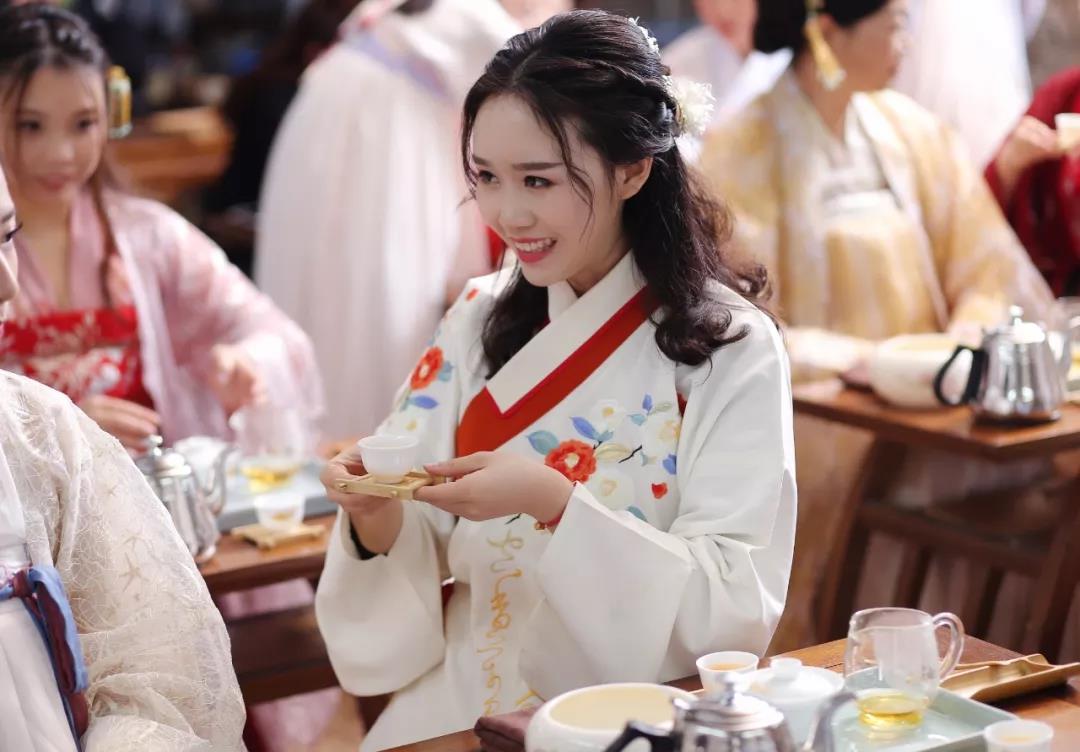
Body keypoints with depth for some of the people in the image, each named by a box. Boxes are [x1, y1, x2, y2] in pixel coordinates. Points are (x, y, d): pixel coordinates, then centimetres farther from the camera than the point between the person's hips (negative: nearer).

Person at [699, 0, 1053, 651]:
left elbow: (987, 272, 9)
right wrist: (859, 359, -23)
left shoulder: (915, 133, 9)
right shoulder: (740, 156, -5)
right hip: (816, 421, -4)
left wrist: (967, 335, -12)